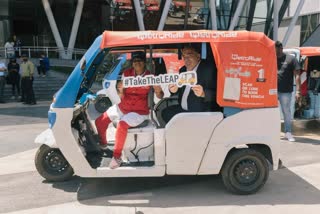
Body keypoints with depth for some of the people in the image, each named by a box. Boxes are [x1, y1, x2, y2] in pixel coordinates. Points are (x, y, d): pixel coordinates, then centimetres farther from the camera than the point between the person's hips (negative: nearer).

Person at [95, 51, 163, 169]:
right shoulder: (126, 73, -3)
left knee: (122, 125, -32)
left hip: (139, 111, -5)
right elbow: (122, 97, 2)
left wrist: (158, 91, -35)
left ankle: (117, 157, -16)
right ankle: (103, 144, 31)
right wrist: (120, 90, -22)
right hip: (122, 107, 5)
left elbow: (159, 96, -11)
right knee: (99, 121, 3)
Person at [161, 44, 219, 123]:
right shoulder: (183, 70, 12)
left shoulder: (209, 69, -11)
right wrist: (175, 90, -5)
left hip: (202, 112, -8)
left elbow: (216, 94, -20)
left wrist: (203, 94, -39)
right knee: (166, 112, -2)